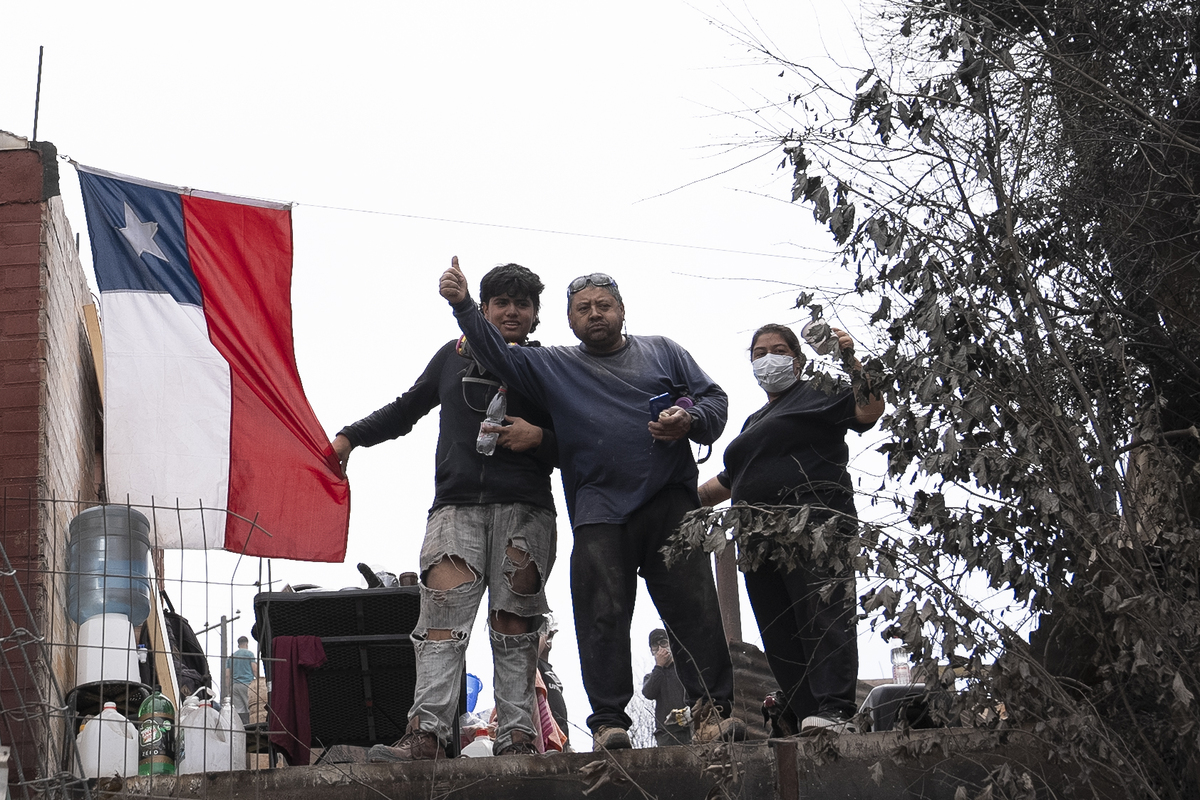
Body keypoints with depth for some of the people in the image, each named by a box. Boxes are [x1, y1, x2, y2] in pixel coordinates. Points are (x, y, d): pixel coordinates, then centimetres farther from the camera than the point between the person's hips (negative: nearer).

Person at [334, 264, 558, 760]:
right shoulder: (455, 356, 20)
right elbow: (406, 410, 32)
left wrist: (539, 438, -6)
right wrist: (351, 437, 25)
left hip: (524, 509, -1)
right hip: (456, 505, 1)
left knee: (513, 622, -6)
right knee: (442, 615, -15)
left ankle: (516, 738, -8)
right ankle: (427, 734, -26)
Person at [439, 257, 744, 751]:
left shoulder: (662, 352, 19)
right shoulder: (553, 366, 19)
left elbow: (714, 399, 16)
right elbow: (497, 355, 8)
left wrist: (690, 422, -6)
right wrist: (463, 305, -5)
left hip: (669, 502, 0)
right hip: (599, 512, 0)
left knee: (696, 608, -8)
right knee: (603, 617, -8)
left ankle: (713, 710, -7)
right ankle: (609, 721, -6)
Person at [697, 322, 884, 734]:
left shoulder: (819, 394, 10)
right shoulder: (754, 422, 33)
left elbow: (869, 410, -8)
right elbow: (728, 482, 40)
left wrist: (851, 361, -17)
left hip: (814, 523, -8)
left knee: (822, 615, -19)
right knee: (780, 635, -2)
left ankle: (835, 711, -28)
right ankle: (806, 720, -6)